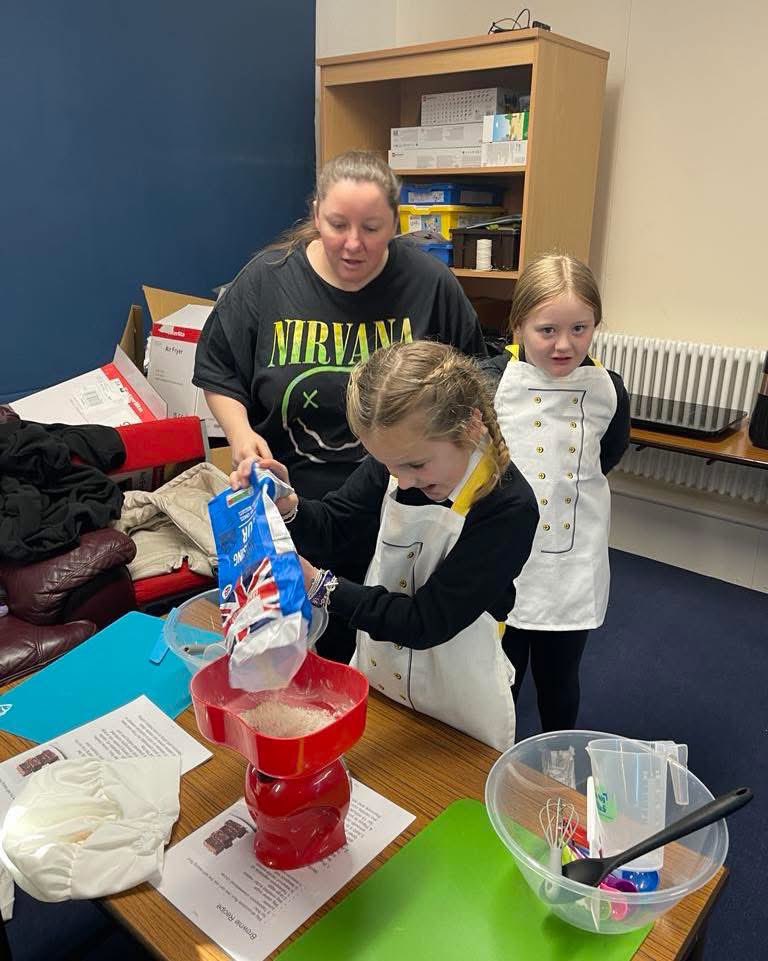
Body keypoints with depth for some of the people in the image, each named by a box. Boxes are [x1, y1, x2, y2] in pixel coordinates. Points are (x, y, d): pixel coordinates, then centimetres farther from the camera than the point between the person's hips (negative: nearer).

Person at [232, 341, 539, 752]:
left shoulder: (509, 509, -28)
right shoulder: (395, 458, -12)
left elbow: (425, 622, -25)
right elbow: (332, 531, -3)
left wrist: (319, 586, -27)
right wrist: (287, 507, -23)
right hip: (374, 675, 5)